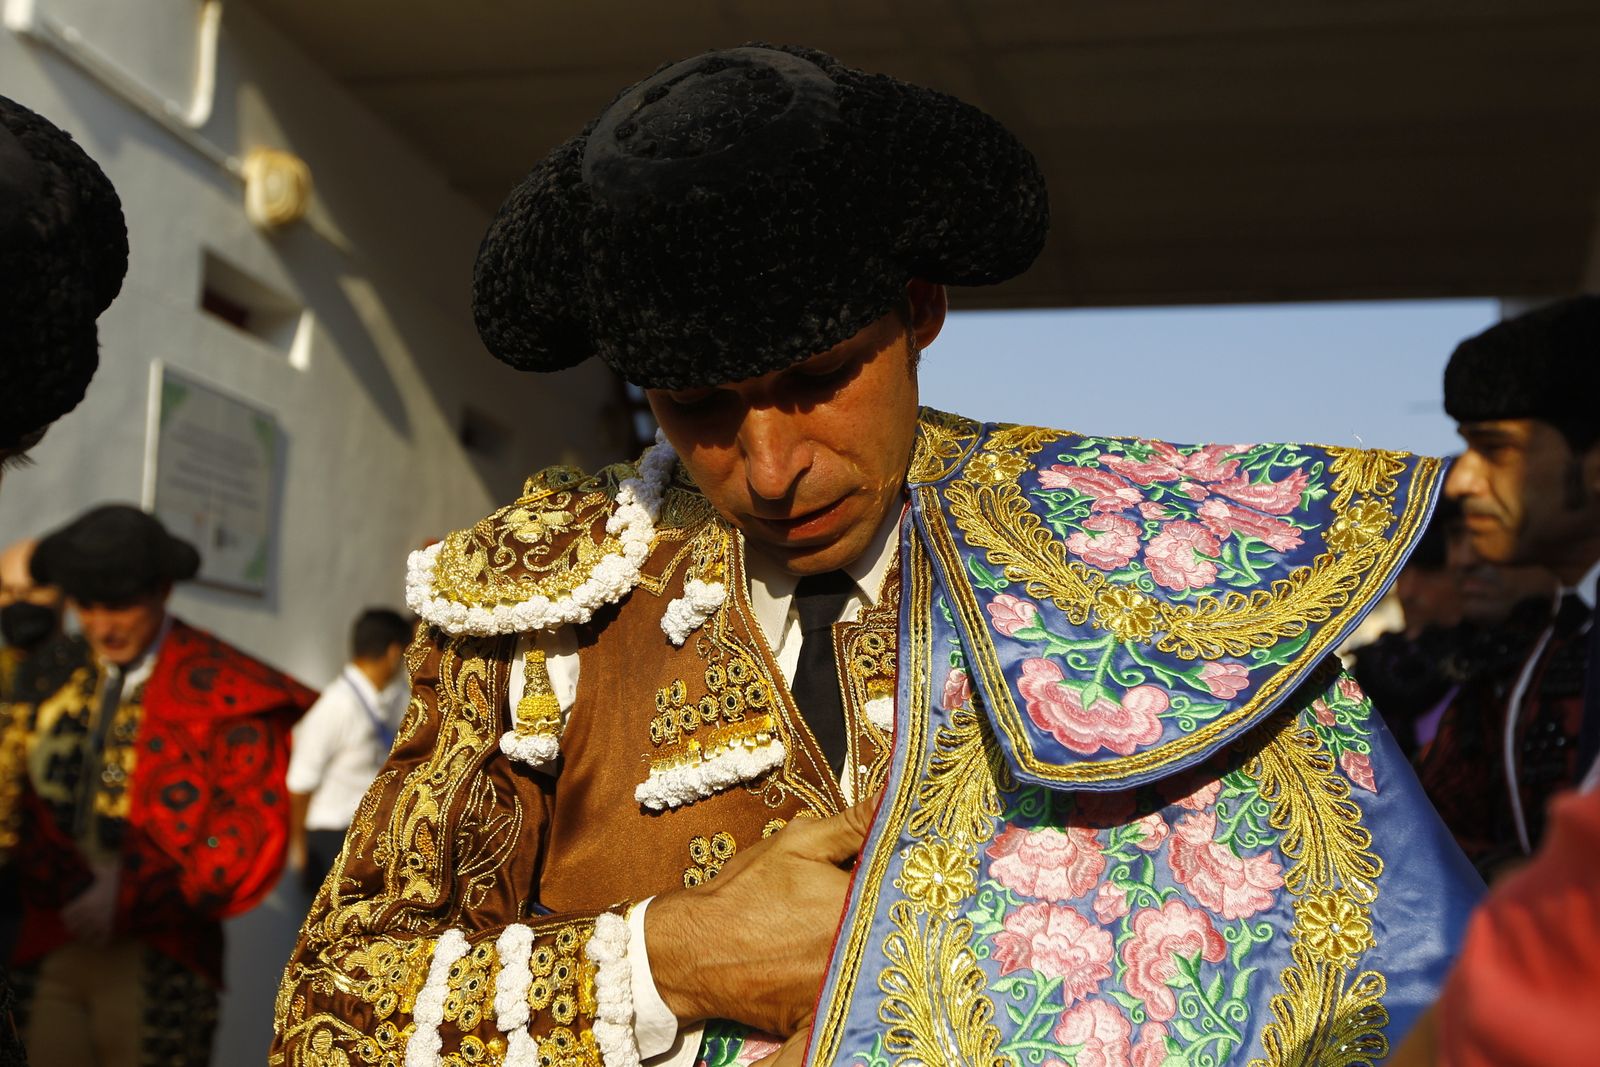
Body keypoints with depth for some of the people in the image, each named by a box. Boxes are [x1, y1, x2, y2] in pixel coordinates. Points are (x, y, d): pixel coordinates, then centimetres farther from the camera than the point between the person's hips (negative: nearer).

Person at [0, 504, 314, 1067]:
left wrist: (131, 904, -11)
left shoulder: (222, 690, -3)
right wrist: (76, 888, -11)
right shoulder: (51, 679, 10)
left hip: (156, 962, -3)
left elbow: (254, 839, -7)